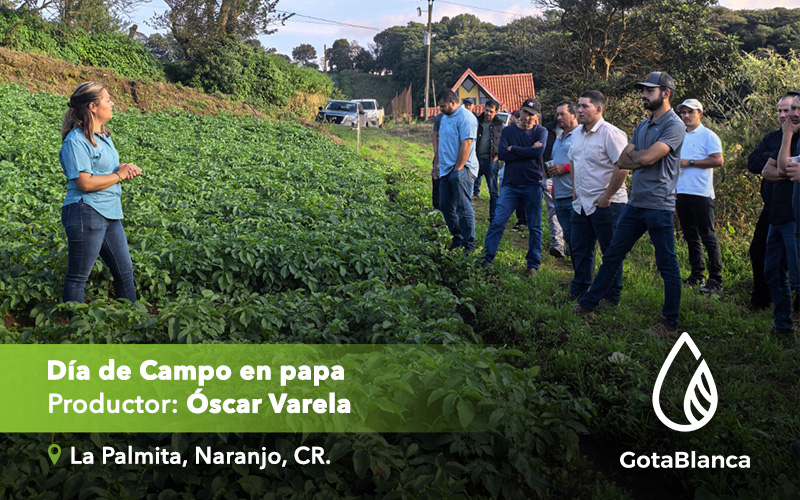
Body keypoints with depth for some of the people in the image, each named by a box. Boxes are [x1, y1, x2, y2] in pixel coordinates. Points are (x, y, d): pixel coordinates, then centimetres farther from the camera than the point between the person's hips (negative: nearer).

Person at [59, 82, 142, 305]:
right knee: (77, 277, 1)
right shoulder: (76, 141, -14)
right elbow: (85, 183, -21)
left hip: (109, 214, 10)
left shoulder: (102, 135, 13)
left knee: (125, 271, 15)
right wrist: (119, 175, -11)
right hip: (86, 213, -10)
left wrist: (126, 168, 2)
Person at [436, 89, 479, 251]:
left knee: (463, 208, -7)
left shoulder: (466, 117, -13)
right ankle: (457, 239, 23)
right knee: (445, 206, 11)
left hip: (461, 169, -10)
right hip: (446, 170, 10)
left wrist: (457, 169, -20)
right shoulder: (445, 117, 17)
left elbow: (466, 145, -19)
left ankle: (469, 245, -2)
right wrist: (439, 164, 16)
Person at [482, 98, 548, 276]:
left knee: (534, 227, 5)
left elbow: (539, 152, -15)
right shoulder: (508, 131, 8)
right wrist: (528, 151, -11)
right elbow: (501, 154, -8)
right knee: (498, 222, -6)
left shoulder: (541, 131, 4)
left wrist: (514, 149, -8)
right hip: (510, 184, 1)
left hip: (533, 185, -1)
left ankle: (533, 264, 15)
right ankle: (486, 259, -1)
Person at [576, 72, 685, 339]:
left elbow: (647, 158, -20)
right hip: (635, 204, 8)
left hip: (659, 206, -8)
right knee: (612, 256, 12)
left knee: (667, 265, 1)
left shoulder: (674, 126, -9)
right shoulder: (643, 126, 17)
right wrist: (641, 158, -7)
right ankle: (586, 307, 20)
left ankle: (670, 324, 9)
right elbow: (621, 161, 10)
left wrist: (632, 156, 0)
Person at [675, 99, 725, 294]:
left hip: (701, 193, -7)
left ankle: (715, 280, -4)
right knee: (691, 237, 12)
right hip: (681, 192, 7)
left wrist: (690, 162, -14)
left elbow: (718, 161, -13)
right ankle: (696, 275, 20)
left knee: (708, 237, -6)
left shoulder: (708, 136, -3)